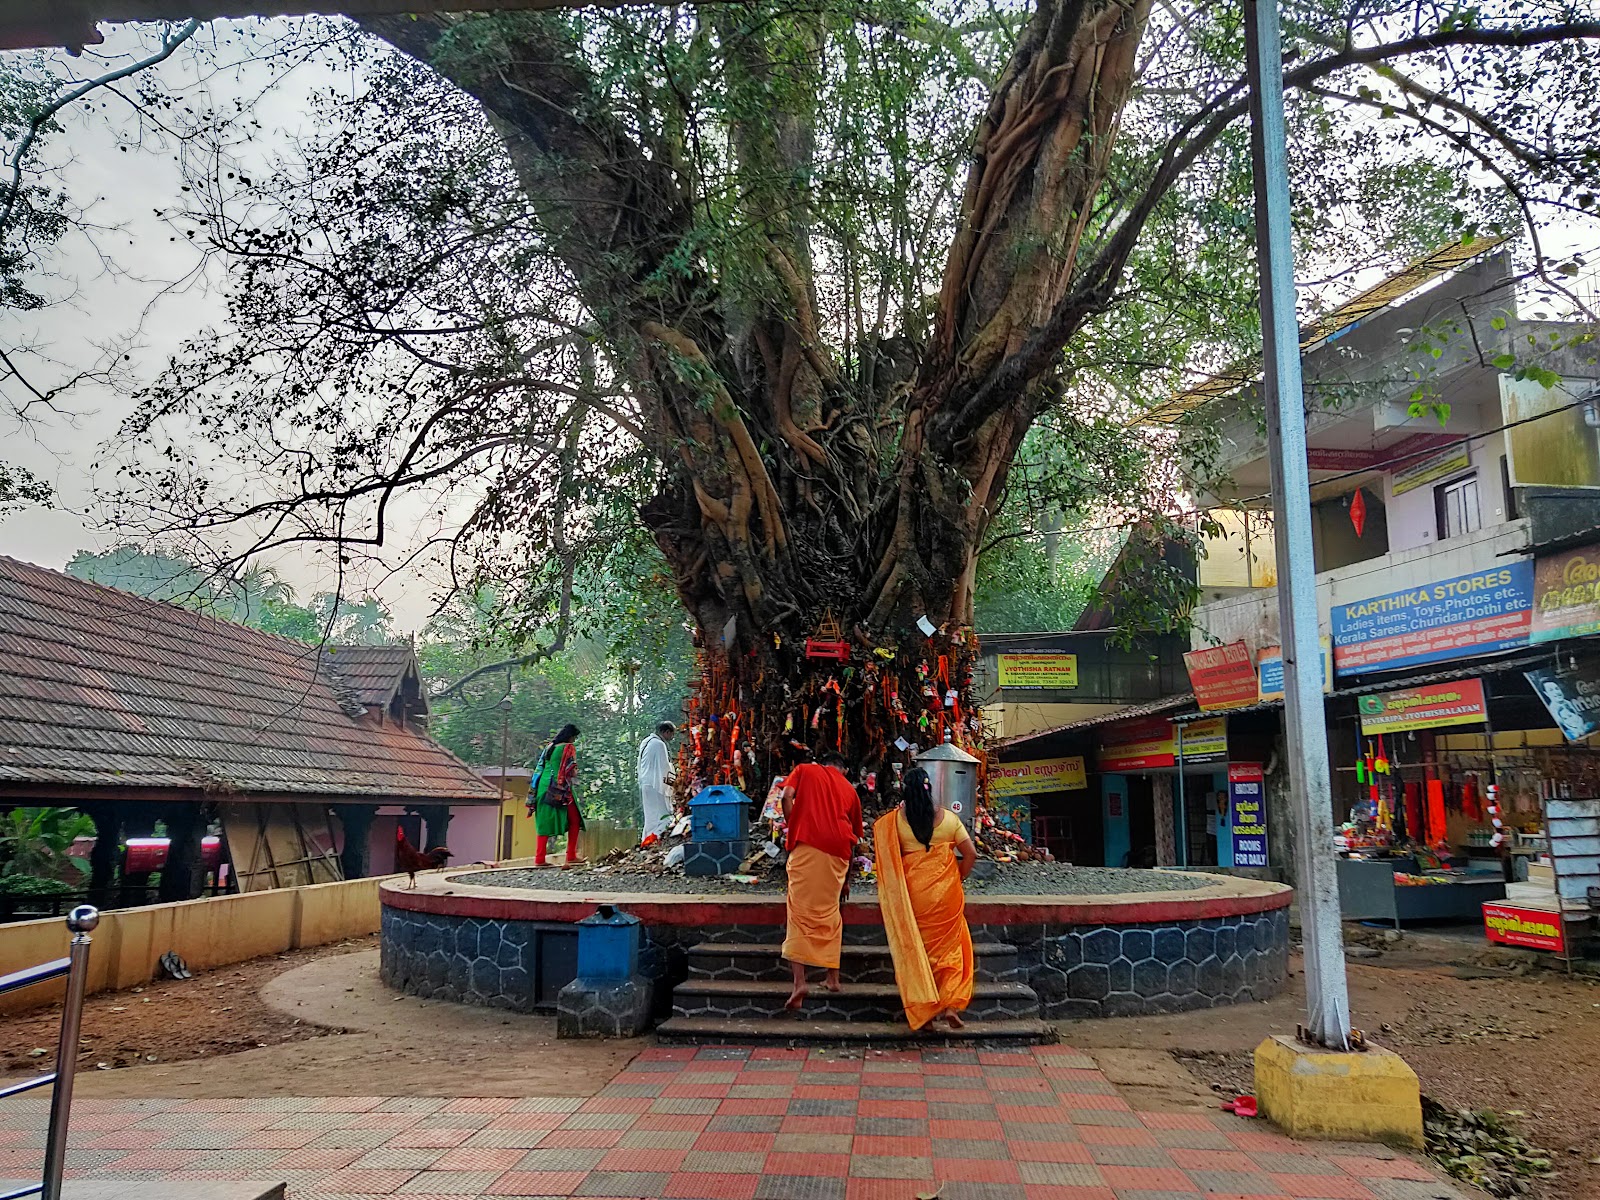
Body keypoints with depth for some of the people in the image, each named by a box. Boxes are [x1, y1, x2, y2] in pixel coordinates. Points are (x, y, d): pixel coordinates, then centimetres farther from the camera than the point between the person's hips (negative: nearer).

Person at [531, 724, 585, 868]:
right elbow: (571, 771, -10)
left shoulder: (549, 747, 16)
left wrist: (535, 789, 20)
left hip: (544, 786, 7)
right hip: (561, 789, -7)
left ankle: (540, 858, 1)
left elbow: (540, 767, 17)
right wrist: (573, 786, -8)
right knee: (574, 820, 4)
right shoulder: (568, 748, -4)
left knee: (545, 821, 7)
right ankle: (571, 856, 1)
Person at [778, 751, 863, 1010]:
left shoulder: (805, 770, 18)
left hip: (807, 844, -3)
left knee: (800, 910, -3)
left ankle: (799, 982, -13)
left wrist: (792, 829, 9)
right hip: (838, 851, 3)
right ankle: (833, 977, 19)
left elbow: (787, 796, -2)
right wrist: (847, 875, 35)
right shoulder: (849, 789, 24)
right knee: (830, 911, 17)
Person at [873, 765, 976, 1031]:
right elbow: (971, 854, -4)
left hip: (912, 890, 0)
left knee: (916, 947, 11)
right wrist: (959, 879, 11)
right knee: (949, 945, 13)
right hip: (945, 890, 1)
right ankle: (951, 1004, 2)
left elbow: (889, 857, -6)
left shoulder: (895, 819, -7)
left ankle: (924, 1008, 13)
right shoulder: (948, 817, -4)